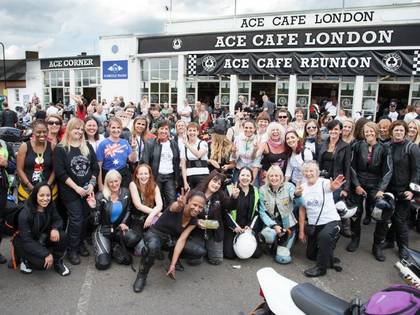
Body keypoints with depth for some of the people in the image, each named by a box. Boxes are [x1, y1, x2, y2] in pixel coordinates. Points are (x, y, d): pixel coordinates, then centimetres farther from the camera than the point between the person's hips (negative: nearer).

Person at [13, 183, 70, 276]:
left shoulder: (50, 207, -13)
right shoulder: (25, 214, -27)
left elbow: (58, 220, -1)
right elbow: (26, 240, -27)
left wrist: (55, 228, -28)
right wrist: (46, 254, -32)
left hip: (42, 238, 5)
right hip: (25, 243, -5)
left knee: (62, 236, -23)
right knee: (43, 262, -28)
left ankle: (58, 262, 1)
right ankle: (25, 260, 5)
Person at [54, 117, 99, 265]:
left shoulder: (88, 147, 7)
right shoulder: (60, 148, -6)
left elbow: (95, 167, 6)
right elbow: (60, 172, -12)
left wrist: (92, 184, -7)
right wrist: (76, 187, -16)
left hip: (88, 189, 4)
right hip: (70, 191, -4)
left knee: (85, 218, 9)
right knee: (76, 219, -5)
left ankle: (81, 243, 26)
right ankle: (72, 250, 10)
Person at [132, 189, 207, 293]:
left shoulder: (194, 221, -9)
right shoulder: (177, 207, -24)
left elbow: (182, 239, -15)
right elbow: (177, 207, -51)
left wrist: (173, 264, -24)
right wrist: (180, 205, -76)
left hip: (171, 239, 5)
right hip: (155, 234, -5)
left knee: (200, 252, -12)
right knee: (153, 247, -43)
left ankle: (174, 254, 15)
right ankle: (142, 276, -14)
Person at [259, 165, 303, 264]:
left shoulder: (288, 186, -11)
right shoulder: (263, 190, -7)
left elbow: (298, 204, -26)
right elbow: (262, 212, -7)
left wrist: (297, 195, -50)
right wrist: (274, 225, -22)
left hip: (288, 224, -1)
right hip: (271, 222, 1)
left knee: (283, 258, -12)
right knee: (269, 235, -35)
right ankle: (273, 247, 3)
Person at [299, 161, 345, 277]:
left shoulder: (324, 183, -17)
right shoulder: (302, 187, -2)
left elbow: (330, 187, -44)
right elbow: (302, 210, 4)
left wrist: (334, 187, -69)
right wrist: (301, 231, 4)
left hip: (331, 221, -6)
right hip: (313, 225, 6)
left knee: (324, 236, -37)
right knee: (311, 255, 14)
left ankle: (321, 267, -17)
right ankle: (329, 259, 43)